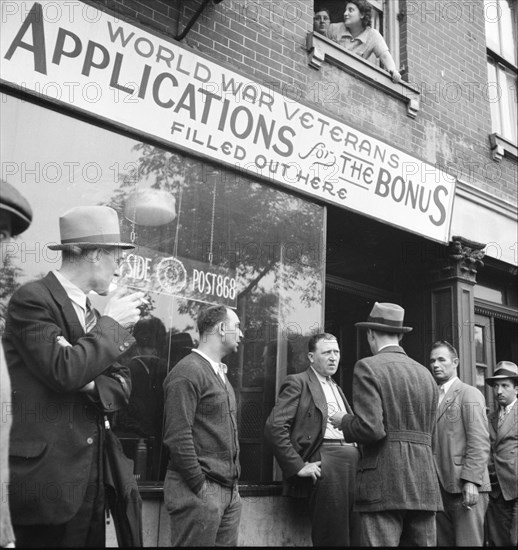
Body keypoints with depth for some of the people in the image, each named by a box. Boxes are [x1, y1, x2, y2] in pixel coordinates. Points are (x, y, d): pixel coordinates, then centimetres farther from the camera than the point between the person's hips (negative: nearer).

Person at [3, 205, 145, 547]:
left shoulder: (93, 313, 14)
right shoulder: (32, 299, -10)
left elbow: (122, 386, 11)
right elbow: (65, 370, -24)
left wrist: (91, 384, -10)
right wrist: (112, 324, -11)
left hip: (92, 476, 7)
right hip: (48, 481, -7)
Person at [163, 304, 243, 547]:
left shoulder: (220, 373, 16)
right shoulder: (188, 372, -13)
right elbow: (178, 437, -19)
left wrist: (232, 481, 13)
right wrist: (200, 486, -16)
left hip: (229, 490, 8)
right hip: (200, 490, -8)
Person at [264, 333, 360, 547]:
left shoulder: (337, 388, 24)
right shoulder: (298, 383, 0)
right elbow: (274, 427, -11)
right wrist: (298, 466, -13)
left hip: (353, 460, 7)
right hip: (324, 461, -7)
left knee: (356, 536, 7)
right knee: (332, 537, -4)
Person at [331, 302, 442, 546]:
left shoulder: (368, 367, -5)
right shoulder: (425, 373, 14)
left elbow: (371, 428, -15)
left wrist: (344, 422, 3)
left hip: (384, 483, -6)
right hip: (424, 484, 6)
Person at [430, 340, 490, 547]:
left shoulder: (469, 394, -2)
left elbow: (479, 443, -11)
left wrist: (471, 481, -19)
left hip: (465, 488, -6)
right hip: (440, 488, 6)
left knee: (467, 542, -5)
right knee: (443, 542, 8)